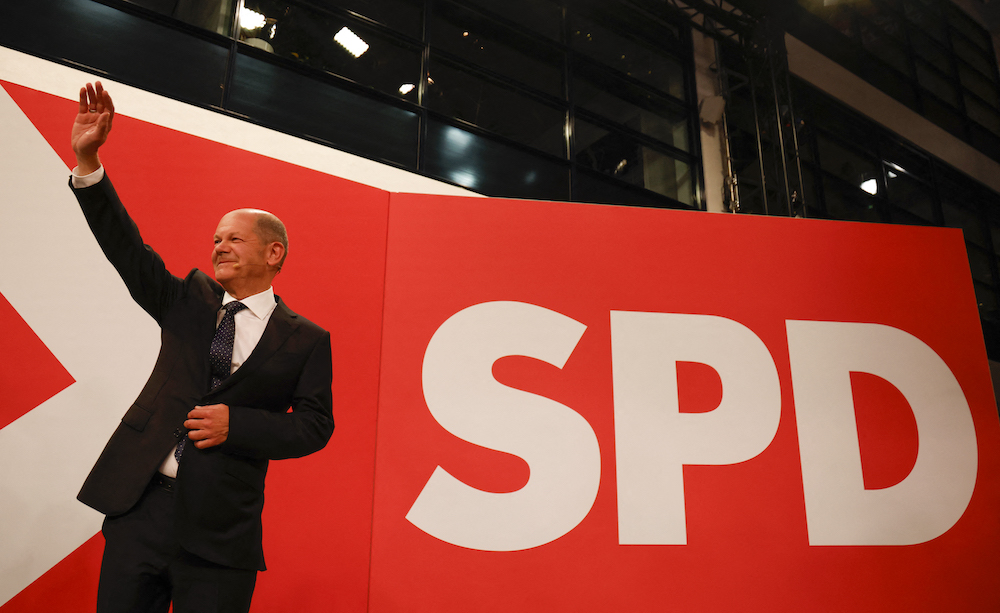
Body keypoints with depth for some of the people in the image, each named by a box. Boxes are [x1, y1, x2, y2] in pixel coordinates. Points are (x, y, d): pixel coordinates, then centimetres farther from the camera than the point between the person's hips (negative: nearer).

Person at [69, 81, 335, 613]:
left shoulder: (306, 340, 0)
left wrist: (237, 425, -15)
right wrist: (87, 160, -9)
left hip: (220, 531, -3)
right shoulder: (191, 301, 9)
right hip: (139, 506, 3)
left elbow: (314, 425, -3)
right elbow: (128, 249, 0)